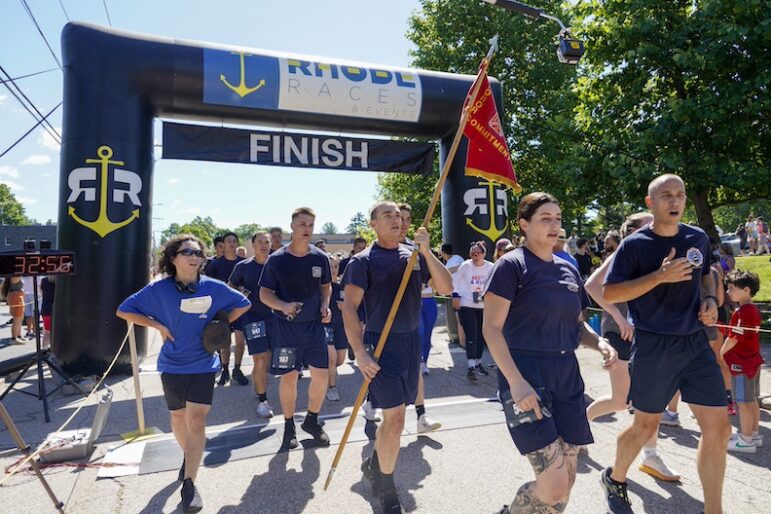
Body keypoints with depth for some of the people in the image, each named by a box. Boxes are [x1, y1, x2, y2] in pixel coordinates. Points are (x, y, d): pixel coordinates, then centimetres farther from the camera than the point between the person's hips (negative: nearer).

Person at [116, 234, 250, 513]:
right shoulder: (159, 289, -11)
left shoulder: (213, 288, -9)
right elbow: (124, 311, -2)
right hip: (172, 364, 1)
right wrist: (158, 325, -11)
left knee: (196, 421, -6)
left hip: (203, 364, -1)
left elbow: (243, 304, 5)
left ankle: (189, 484, 4)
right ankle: (188, 457, 47)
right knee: (178, 417, 19)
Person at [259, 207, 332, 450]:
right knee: (289, 376, 4)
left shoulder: (320, 258, 0)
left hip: (314, 324, 3)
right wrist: (283, 306, -21)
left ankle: (312, 420, 28)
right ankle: (289, 426, 25)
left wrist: (325, 305, -4)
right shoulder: (277, 259, -8)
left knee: (321, 374, 4)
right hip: (286, 326, -2)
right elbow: (264, 293, -3)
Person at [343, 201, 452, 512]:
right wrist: (360, 352, -19)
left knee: (395, 412, 16)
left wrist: (426, 251, -14)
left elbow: (446, 288, -3)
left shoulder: (414, 256, 5)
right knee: (395, 419, -5)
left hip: (412, 340, 5)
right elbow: (349, 307, -11)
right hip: (382, 343, -5)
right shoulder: (363, 261, -7)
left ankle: (373, 463, 42)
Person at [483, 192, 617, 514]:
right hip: (526, 376, -7)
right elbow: (491, 328, -13)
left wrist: (599, 343, 0)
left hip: (567, 376, 7)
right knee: (554, 487, -9)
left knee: (568, 481, 11)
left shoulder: (568, 269, 13)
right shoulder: (511, 265, -8)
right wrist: (516, 382, -22)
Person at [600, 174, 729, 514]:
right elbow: (608, 294, -14)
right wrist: (660, 276, -23)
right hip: (653, 346, -5)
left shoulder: (699, 238, 6)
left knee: (718, 427, 3)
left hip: (696, 343, 5)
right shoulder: (634, 245, -10)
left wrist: (711, 299, 3)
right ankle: (615, 479, 34)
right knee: (646, 426, 8)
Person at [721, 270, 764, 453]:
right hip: (753, 360, 10)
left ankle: (745, 440, 8)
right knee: (752, 400, 17)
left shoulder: (742, 311, -21)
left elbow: (733, 338, -21)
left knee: (743, 402, -1)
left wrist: (720, 353, -7)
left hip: (741, 363, -10)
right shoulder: (754, 309, 8)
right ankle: (754, 434, 28)